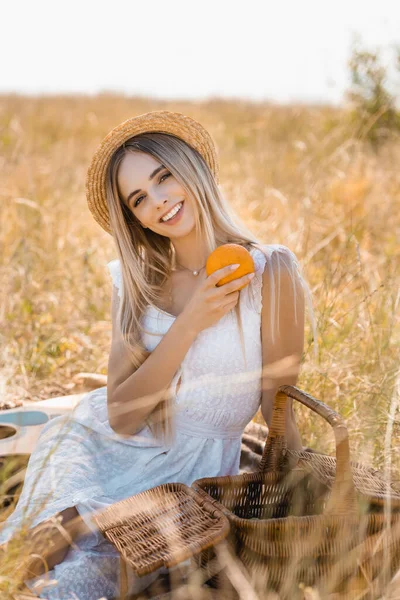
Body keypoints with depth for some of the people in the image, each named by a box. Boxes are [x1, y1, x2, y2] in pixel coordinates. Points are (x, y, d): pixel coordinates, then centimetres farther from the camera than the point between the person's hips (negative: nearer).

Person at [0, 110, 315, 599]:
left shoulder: (268, 272, -9)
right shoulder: (137, 283, 4)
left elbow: (279, 409, -2)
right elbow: (121, 415, -8)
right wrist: (190, 324, -17)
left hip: (190, 472, -3)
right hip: (101, 445, 3)